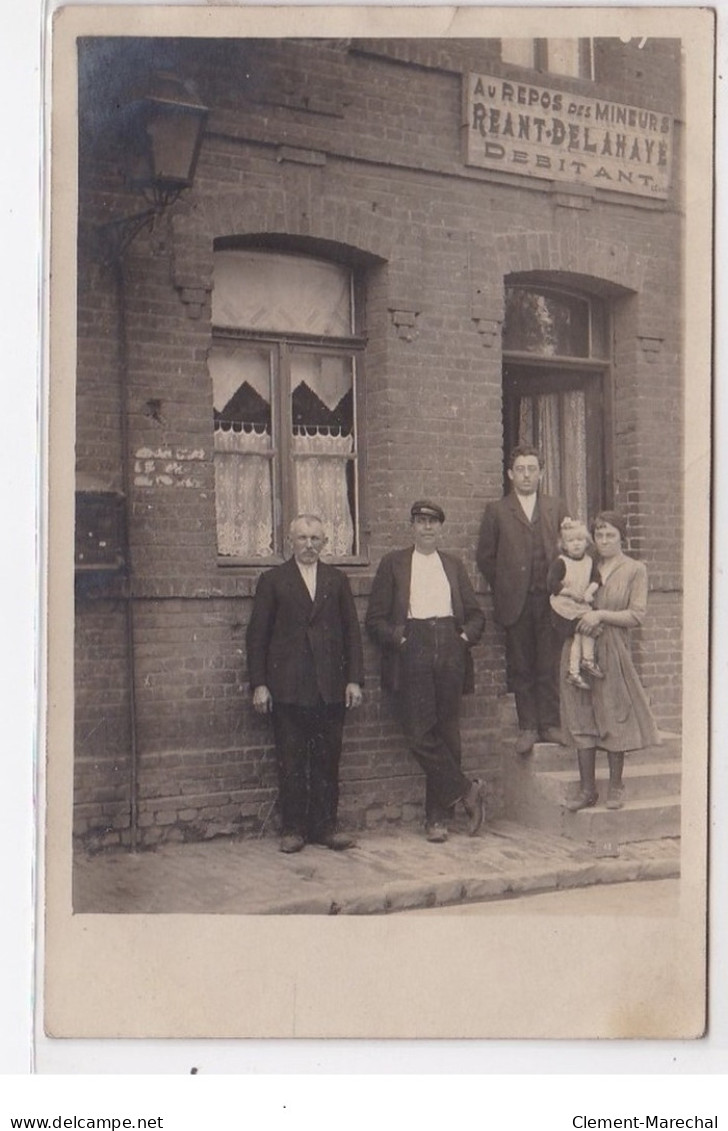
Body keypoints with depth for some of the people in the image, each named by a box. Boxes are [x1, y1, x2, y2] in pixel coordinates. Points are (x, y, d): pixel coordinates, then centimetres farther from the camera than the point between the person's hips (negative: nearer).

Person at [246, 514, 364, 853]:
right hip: (288, 688, -2)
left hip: (331, 687, 2)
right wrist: (259, 684, -4)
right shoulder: (273, 580, 6)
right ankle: (292, 828, 10)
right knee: (291, 762, 2)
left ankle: (325, 825, 14)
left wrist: (354, 679, 2)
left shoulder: (337, 580, 13)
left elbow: (351, 631, 11)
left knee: (327, 759, 5)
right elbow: (257, 635, 3)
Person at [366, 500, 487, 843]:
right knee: (419, 734, -13)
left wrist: (467, 635, 1)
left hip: (450, 651, 3)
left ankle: (437, 816, 9)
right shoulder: (393, 563, 11)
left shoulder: (453, 565, 20)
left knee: (446, 734, 2)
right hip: (412, 651, -2)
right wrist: (397, 639, -11)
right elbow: (375, 618, 5)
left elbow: (475, 613, 20)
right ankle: (466, 790, 2)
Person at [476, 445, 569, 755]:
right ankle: (527, 727, 9)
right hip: (516, 601, -1)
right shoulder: (497, 511, 6)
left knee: (549, 666, 2)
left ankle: (549, 724, 10)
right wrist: (504, 587, 4)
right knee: (520, 668, 2)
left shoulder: (556, 508, 12)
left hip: (549, 599, 1)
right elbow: (485, 557, 7)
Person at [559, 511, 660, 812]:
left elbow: (637, 615, -3)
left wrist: (601, 615, -13)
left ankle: (615, 787, 11)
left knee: (614, 717, -1)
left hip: (612, 650, -3)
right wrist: (580, 618, -3)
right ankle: (587, 789, 8)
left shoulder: (635, 570, 4)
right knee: (582, 719, 2)